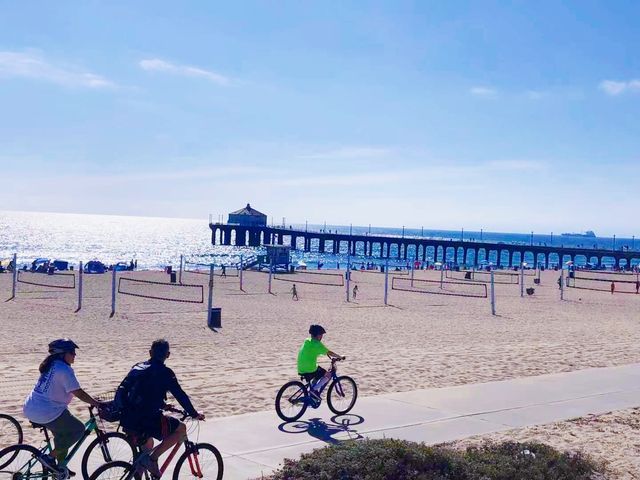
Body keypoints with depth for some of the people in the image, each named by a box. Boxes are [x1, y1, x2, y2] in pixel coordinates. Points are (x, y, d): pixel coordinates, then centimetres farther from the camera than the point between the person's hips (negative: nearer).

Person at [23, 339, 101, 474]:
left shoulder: (51, 365, 14)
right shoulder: (64, 369, -15)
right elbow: (78, 393, -15)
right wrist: (97, 403, -6)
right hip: (46, 413, -10)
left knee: (62, 433, 25)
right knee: (78, 430, 2)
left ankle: (61, 466, 31)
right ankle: (50, 457, 1)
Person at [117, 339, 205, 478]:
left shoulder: (137, 367, 15)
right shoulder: (165, 372, -4)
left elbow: (122, 391, 25)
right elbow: (180, 395, -3)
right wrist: (194, 414, 10)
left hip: (126, 419, 7)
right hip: (146, 419, -7)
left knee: (147, 444, 32)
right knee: (181, 429, 6)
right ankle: (152, 458, -3)